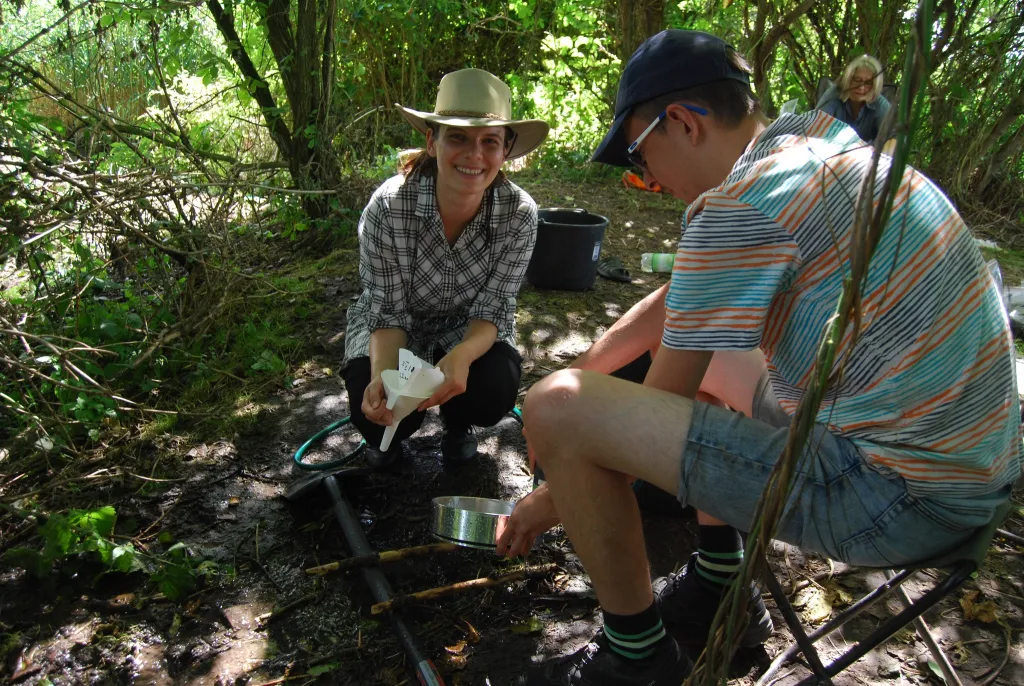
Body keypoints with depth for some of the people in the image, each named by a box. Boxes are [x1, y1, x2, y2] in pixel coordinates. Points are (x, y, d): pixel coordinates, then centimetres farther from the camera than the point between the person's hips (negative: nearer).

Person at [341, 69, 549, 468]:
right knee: (377, 412, -26)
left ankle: (457, 425, 11)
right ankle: (391, 435, 15)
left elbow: (492, 308, -19)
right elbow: (387, 310, -20)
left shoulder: (519, 213, -24)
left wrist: (462, 355, -42)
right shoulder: (388, 206, -28)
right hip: (395, 329, -1)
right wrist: (383, 373, -42)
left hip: (471, 331, 1)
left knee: (495, 392, -28)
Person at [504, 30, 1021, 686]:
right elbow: (675, 300, 17)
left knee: (558, 407, -16)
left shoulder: (737, 206, -19)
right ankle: (719, 584, 29)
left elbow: (663, 400, -11)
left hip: (896, 495, -10)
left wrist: (556, 498, 6)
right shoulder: (814, 137, 11)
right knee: (697, 340, 27)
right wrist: (577, 379, 23)